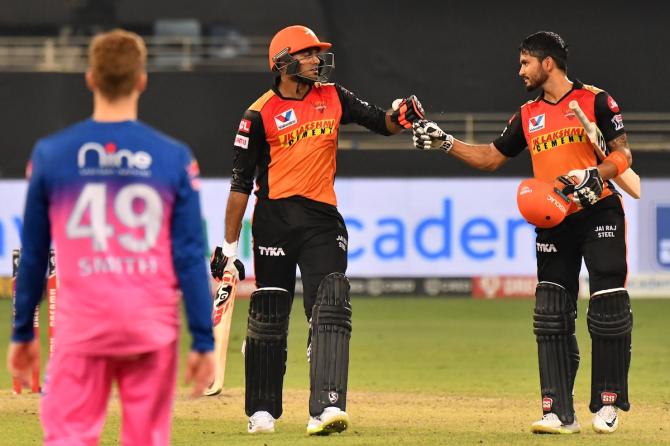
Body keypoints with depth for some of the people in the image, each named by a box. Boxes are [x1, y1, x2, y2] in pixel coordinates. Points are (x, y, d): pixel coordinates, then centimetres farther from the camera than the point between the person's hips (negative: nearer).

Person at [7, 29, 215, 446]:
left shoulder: (50, 154, 1)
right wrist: (204, 341, 2)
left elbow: (33, 255, 6)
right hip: (152, 327, 0)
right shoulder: (174, 158, -1)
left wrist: (22, 333, 15)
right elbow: (190, 258, -2)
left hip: (82, 325, 0)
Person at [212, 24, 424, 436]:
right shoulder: (260, 115, -4)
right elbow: (241, 184, -3)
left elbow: (378, 121, 9)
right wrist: (230, 246, -5)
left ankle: (326, 409, -21)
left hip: (322, 217, 2)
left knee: (331, 308, -13)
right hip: (274, 219, -2)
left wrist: (400, 117, -16)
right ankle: (262, 410, 19)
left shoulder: (332, 98, 8)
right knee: (269, 317, 5)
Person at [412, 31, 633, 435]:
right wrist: (444, 142, 12)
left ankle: (608, 403, 4)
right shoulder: (528, 115, 15)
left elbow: (622, 155, -5)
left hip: (599, 214, -5)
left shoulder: (595, 101, -1)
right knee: (551, 316, -2)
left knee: (608, 310, -7)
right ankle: (559, 412, -1)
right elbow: (491, 158, 21)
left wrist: (595, 176, -22)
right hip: (554, 223, 5)